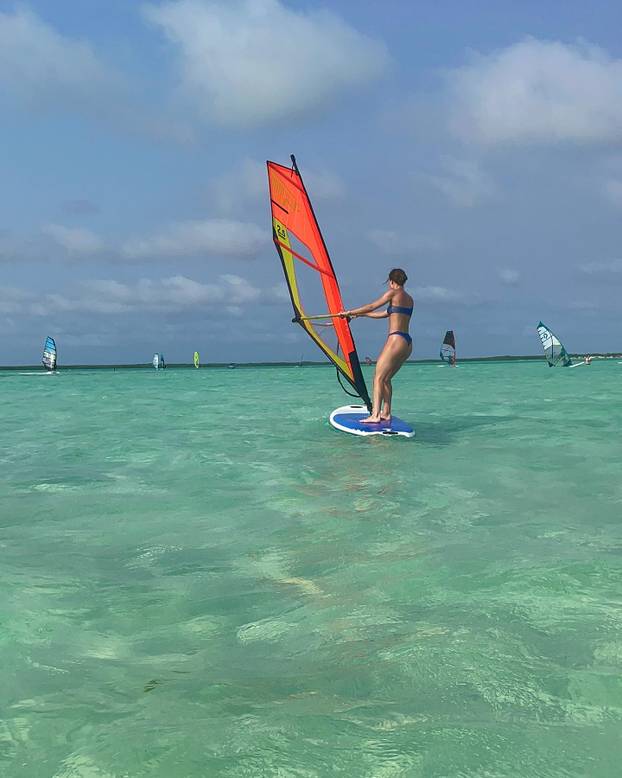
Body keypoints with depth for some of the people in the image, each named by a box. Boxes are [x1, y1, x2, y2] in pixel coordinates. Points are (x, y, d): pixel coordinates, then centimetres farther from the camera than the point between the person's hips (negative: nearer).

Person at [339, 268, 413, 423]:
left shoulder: (394, 293, -2)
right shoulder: (409, 299, 22)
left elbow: (372, 307, 0)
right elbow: (385, 314, 28)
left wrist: (349, 312, 11)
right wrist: (359, 315, 34)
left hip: (396, 340, -9)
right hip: (407, 343, 9)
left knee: (378, 377, -9)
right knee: (386, 378, 16)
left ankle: (375, 415, -18)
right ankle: (386, 413, 14)